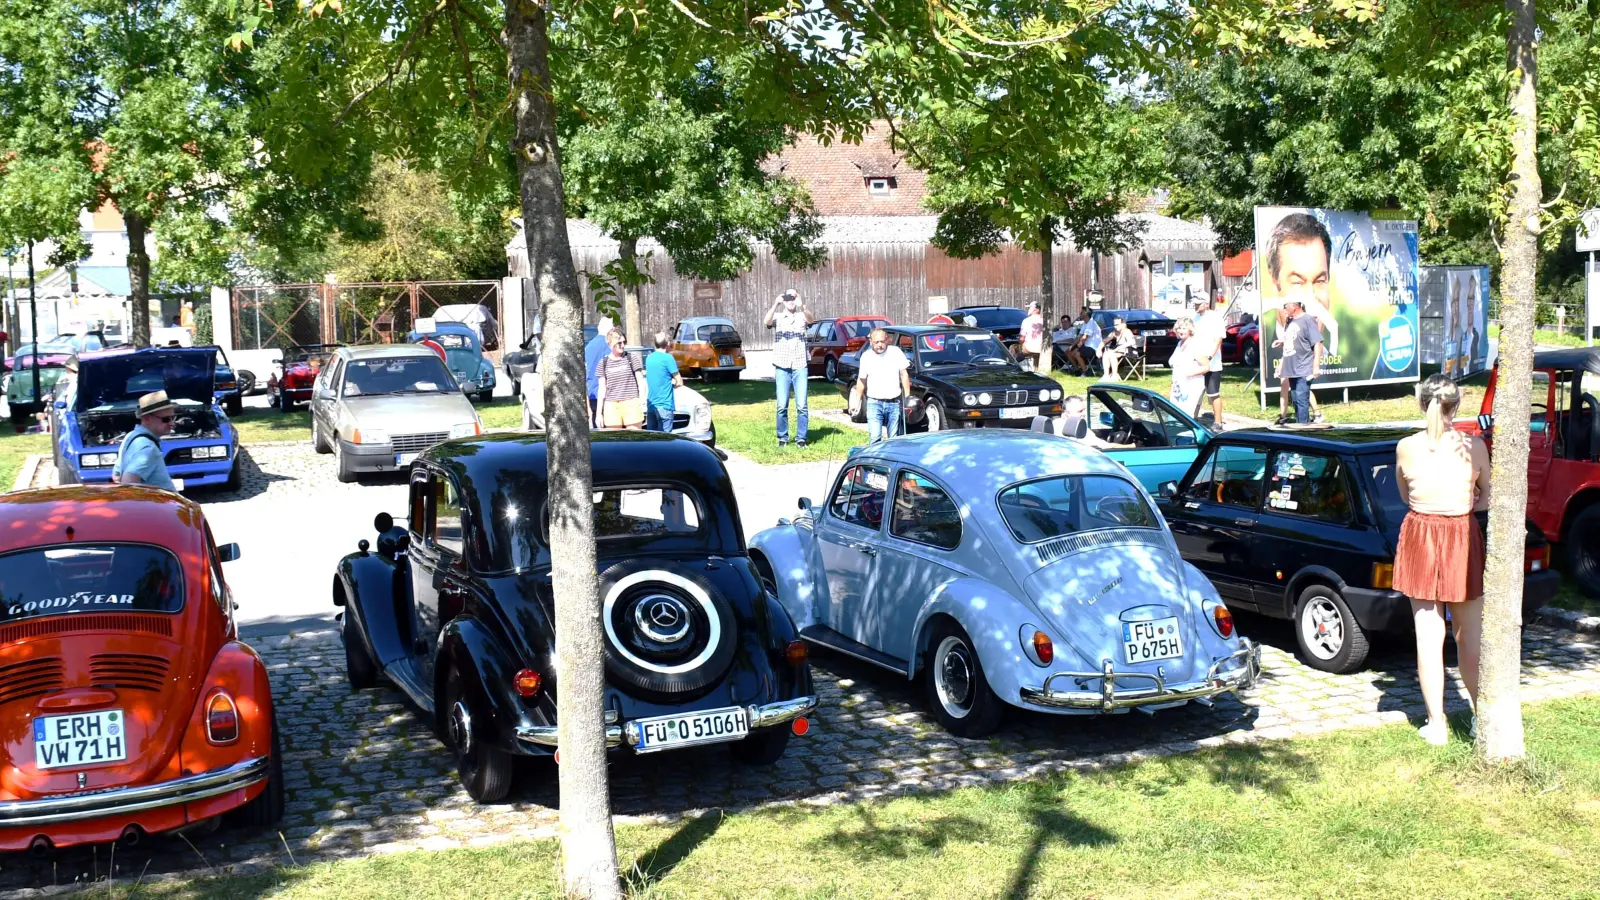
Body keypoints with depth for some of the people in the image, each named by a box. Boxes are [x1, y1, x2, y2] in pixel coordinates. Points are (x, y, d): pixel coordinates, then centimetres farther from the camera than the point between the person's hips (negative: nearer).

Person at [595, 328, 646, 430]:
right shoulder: (604, 362, 7)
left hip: (631, 404, -1)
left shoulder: (631, 358, 4)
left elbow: (640, 382, 6)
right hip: (611, 406, 1)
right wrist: (599, 413, 6)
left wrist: (642, 401, -5)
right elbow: (601, 388, 9)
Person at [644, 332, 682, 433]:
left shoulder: (649, 358, 10)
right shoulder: (667, 358, -9)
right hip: (664, 405, -6)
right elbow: (679, 382, -7)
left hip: (650, 405, 6)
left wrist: (668, 382, 5)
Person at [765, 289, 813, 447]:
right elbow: (767, 322, -16)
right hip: (782, 367, 0)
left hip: (800, 366, 0)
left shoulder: (801, 316, 8)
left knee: (801, 405, -4)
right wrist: (775, 305, -32)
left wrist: (802, 306, -36)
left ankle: (801, 438, 5)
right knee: (782, 406, -1)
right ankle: (782, 437, 10)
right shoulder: (777, 317, 7)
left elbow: (810, 320, -16)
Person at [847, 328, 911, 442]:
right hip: (874, 403, -1)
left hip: (894, 403, 1)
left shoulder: (896, 352, -2)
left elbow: (904, 375, 3)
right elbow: (861, 381, 9)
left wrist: (907, 397, -2)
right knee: (875, 438, -12)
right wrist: (857, 401, 8)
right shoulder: (866, 356, 0)